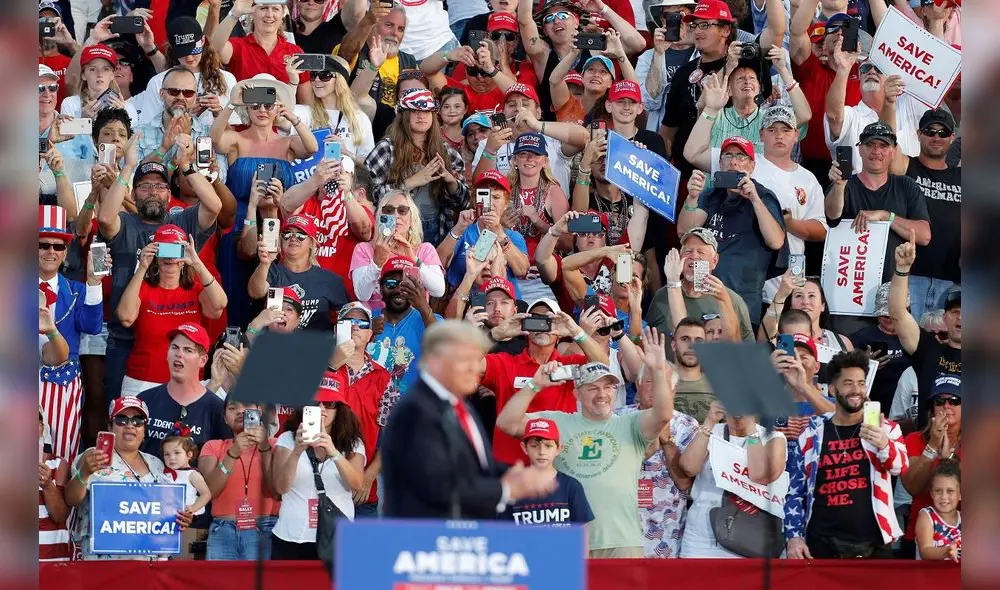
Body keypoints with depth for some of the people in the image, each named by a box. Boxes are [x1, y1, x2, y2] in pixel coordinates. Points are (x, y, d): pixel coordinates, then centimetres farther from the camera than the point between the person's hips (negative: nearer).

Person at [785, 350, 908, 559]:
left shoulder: (885, 429, 5)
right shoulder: (811, 435, 7)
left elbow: (901, 466, -14)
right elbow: (795, 492, 10)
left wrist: (883, 445, -36)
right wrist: (794, 535, -2)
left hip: (873, 544, 0)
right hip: (823, 545, 1)